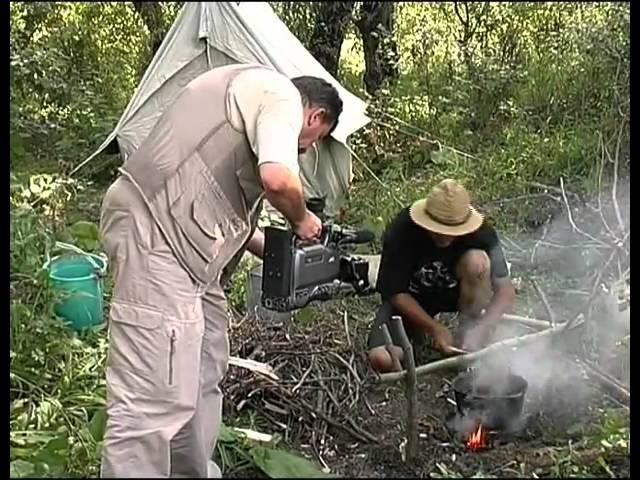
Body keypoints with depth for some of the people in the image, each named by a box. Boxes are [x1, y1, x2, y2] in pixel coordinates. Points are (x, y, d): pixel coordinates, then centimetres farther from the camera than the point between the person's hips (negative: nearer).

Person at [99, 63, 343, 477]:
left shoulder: (250, 94, 28)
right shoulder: (280, 94, -2)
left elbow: (228, 211, 29)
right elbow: (277, 179, -21)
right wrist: (301, 220, 0)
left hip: (178, 239, 11)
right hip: (154, 232, -11)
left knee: (204, 373, 20)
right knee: (155, 397, -10)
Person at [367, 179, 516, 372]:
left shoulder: (480, 232, -24)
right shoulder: (401, 231, -28)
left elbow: (506, 290, -20)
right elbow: (396, 293, -20)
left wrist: (480, 329, -34)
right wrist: (435, 329, -27)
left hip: (453, 292, 1)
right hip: (410, 299, -1)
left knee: (476, 261, -32)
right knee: (382, 360, -25)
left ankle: (469, 345, -14)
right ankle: (417, 329, 10)